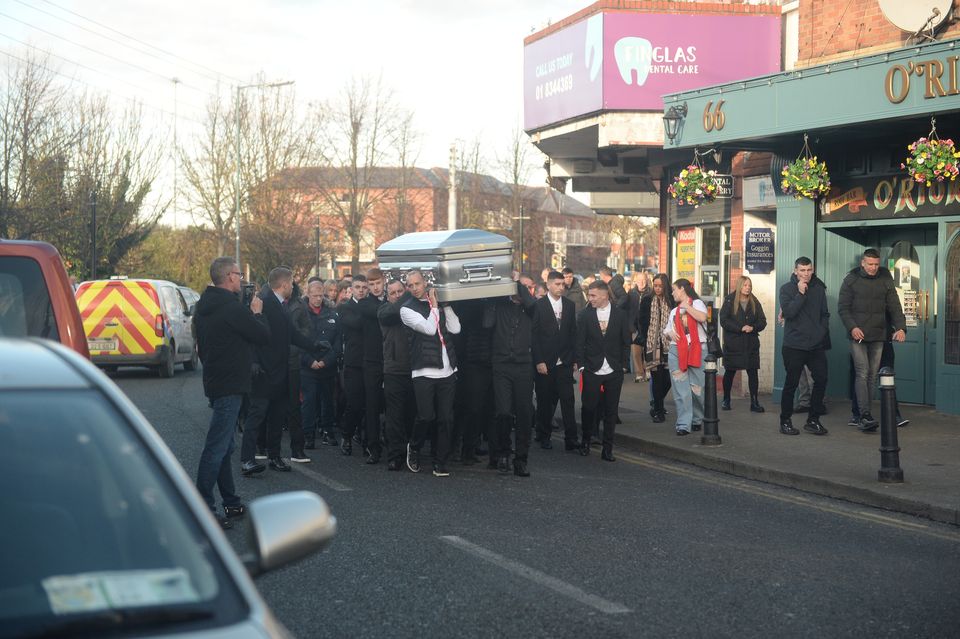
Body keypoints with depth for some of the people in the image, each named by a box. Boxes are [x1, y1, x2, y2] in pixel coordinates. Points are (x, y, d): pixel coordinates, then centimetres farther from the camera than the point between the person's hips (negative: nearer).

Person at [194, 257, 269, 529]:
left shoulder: (206, 307, 11)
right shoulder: (231, 307, -19)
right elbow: (263, 335, -13)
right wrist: (257, 313, 3)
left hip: (216, 381, 11)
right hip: (230, 384, -11)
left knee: (223, 446, 17)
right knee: (217, 447, -9)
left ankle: (231, 503, 27)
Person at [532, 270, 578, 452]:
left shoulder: (569, 305, 9)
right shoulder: (538, 305, -4)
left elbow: (573, 333, 11)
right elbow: (534, 335, -5)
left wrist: (574, 359, 5)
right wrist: (539, 361, -10)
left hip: (565, 363, 3)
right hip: (544, 363, -3)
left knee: (568, 400, -4)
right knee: (545, 402, 6)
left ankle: (571, 439, -2)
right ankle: (544, 437, 19)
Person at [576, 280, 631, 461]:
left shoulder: (620, 315, 2)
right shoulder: (585, 315, 0)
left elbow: (626, 342, 6)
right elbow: (579, 342, 1)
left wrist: (623, 366, 2)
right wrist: (581, 365, -4)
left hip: (614, 371, 1)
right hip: (592, 371, -1)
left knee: (611, 411, 4)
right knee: (588, 407, 1)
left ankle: (607, 449, 11)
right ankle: (585, 441, 23)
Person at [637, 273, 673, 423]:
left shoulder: (671, 301, 2)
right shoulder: (647, 301, 3)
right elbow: (641, 322, 4)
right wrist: (643, 341, -3)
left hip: (668, 345, 1)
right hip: (652, 345, -1)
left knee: (667, 378, 0)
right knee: (656, 378, -1)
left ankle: (656, 405, 25)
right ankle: (658, 411, 9)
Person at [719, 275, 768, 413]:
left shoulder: (754, 302, 7)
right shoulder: (729, 301, -3)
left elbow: (762, 321, 4)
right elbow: (724, 320, -11)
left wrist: (753, 327, -16)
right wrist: (741, 328, -19)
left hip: (751, 344, 2)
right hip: (732, 343, -2)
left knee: (753, 372, -1)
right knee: (730, 372, 7)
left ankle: (754, 402, 4)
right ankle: (726, 400, 22)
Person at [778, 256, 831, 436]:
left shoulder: (819, 288, 9)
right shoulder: (787, 289, -3)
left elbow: (824, 314, 15)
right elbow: (788, 312, -16)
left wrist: (824, 333, 4)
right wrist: (801, 293, -19)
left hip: (816, 345, 4)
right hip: (794, 345, -4)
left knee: (821, 380, -1)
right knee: (791, 383, 1)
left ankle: (813, 420, 10)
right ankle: (785, 421, 12)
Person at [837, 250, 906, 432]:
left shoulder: (885, 280, 8)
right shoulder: (851, 280, 0)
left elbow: (894, 307, 6)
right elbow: (843, 307, -1)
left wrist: (900, 327, -10)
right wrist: (852, 327, -15)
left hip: (878, 336, 3)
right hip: (858, 335, -3)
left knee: (872, 375, 5)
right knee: (862, 373, -12)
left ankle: (864, 416, 11)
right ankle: (865, 415, -17)